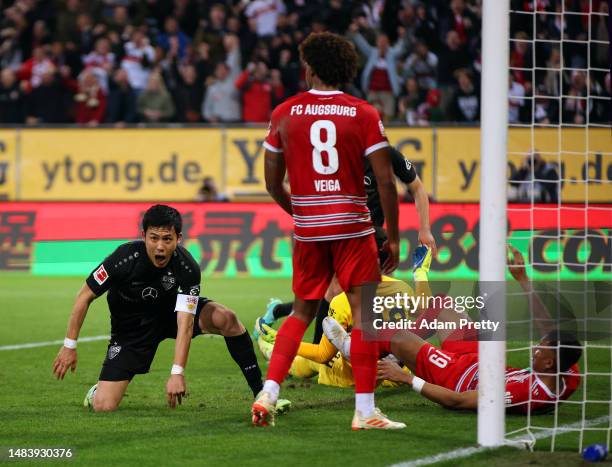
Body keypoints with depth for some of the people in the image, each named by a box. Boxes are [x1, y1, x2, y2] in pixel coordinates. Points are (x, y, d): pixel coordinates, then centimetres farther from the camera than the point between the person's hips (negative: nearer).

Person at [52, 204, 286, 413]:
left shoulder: (187, 268, -28)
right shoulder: (126, 258, -31)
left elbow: (185, 322, -31)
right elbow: (85, 296, -18)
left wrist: (177, 372, -42)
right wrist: (70, 346, -16)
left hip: (171, 312, 1)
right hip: (132, 326, -1)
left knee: (226, 318, -28)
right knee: (103, 407, -15)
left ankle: (259, 391, -15)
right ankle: (99, 390, 25)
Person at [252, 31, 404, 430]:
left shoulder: (284, 114, 2)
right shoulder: (364, 115, -4)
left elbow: (273, 182, 8)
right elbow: (386, 181, -7)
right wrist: (393, 237, 1)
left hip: (308, 230, 3)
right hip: (353, 228, -3)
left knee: (302, 311, 16)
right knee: (364, 311, 1)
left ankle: (268, 394, 5)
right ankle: (365, 410, -4)